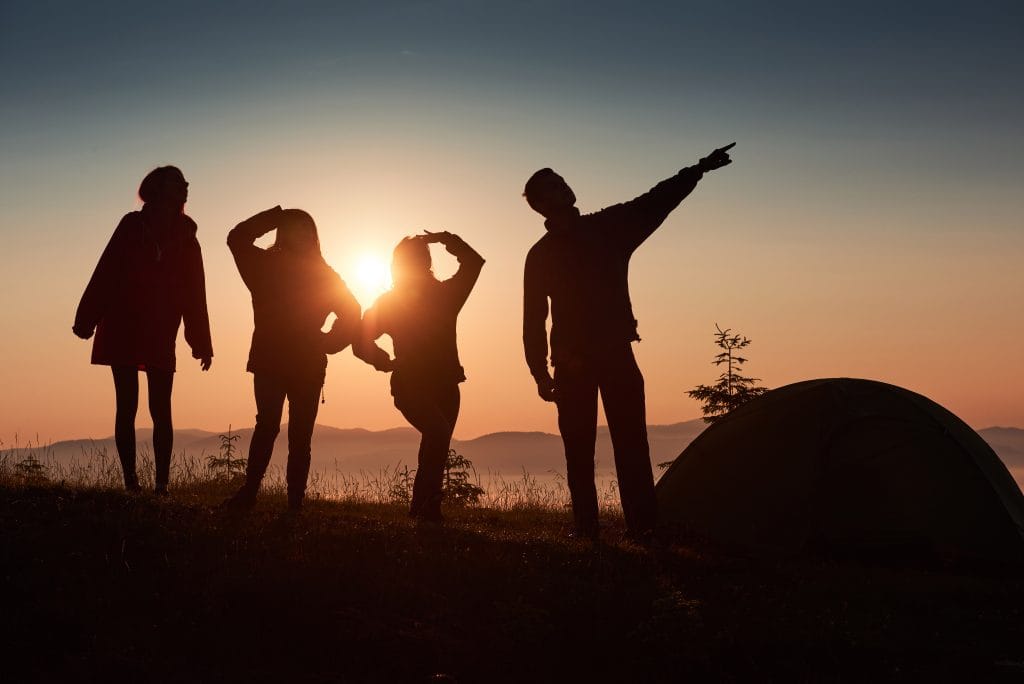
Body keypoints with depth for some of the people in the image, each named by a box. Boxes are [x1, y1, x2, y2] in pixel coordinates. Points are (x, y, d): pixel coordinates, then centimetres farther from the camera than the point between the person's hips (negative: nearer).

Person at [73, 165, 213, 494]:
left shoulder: (185, 240, 5)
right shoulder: (132, 227, 0)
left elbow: (194, 296, 7)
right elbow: (105, 275, -1)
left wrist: (201, 344, 7)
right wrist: (87, 320, -6)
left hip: (160, 339, 1)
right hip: (122, 332, -1)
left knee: (161, 412, -2)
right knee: (127, 408, 1)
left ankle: (161, 485, 2)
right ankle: (131, 482, 5)